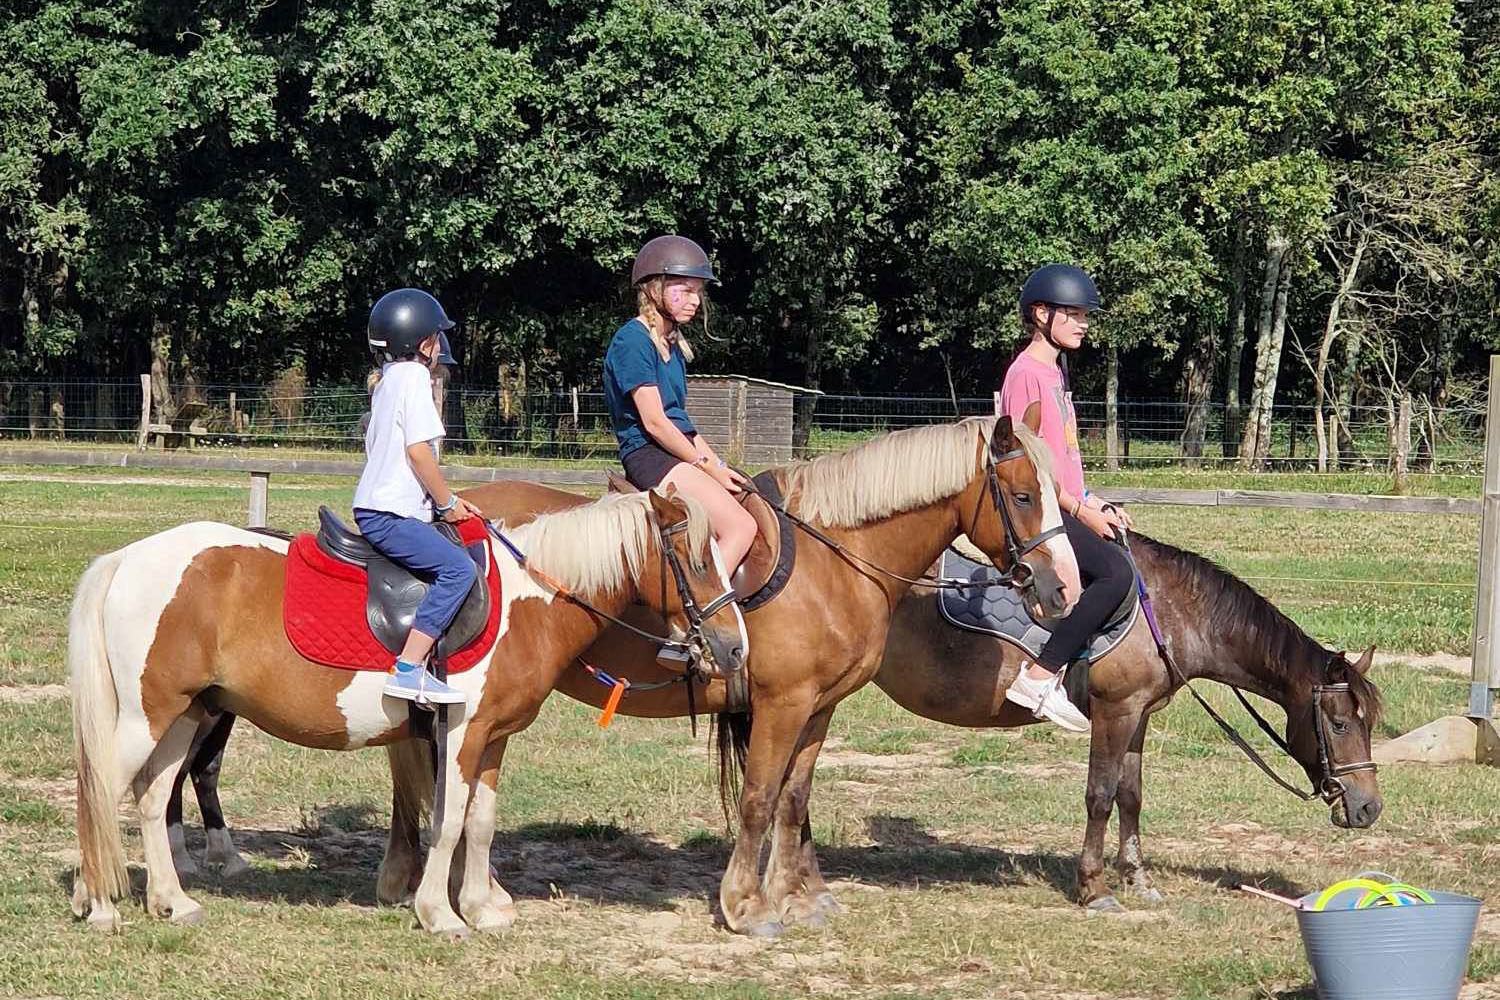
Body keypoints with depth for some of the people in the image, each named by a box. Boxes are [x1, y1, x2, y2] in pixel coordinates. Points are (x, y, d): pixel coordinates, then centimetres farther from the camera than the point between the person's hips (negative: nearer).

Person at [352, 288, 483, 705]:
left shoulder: (387, 381, 22)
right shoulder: (414, 376, -9)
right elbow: (418, 449, -17)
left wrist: (446, 500, 22)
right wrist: (448, 502, -5)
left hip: (376, 508, 11)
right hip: (389, 515, -11)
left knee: (459, 563, 14)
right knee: (458, 568, -23)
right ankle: (408, 668, -31)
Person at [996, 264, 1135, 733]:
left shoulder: (1055, 371, 19)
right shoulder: (1027, 374, -12)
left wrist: (1095, 505, 12)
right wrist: (1081, 511, -15)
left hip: (1066, 506, 11)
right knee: (1116, 571, -27)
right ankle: (1040, 676, -27)